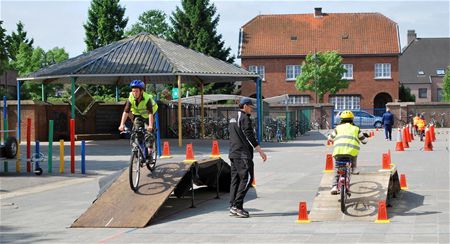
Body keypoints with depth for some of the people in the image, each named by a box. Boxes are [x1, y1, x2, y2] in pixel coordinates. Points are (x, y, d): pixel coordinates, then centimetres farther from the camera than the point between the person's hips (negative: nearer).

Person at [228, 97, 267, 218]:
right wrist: (260, 151, -13)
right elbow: (249, 136, -16)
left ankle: (233, 206, 7)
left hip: (233, 153, 10)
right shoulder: (245, 118, -10)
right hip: (243, 154, -10)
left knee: (235, 179, 9)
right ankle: (237, 206, -15)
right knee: (247, 178, -9)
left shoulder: (233, 119, 19)